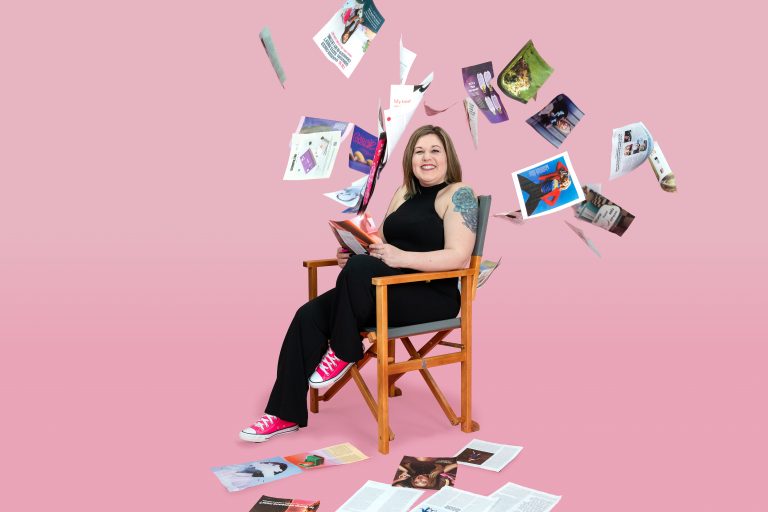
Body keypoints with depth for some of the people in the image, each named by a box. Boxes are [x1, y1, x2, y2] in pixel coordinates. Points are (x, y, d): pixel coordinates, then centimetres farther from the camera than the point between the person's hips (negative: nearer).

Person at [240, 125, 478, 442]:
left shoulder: (458, 195, -5)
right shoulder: (404, 193, 17)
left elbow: (458, 256, -18)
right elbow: (383, 245, 19)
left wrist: (401, 258, -27)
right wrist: (352, 252, -2)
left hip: (433, 296, -7)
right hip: (392, 291, 8)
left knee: (359, 269, -33)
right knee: (310, 315, -10)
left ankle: (343, 353, -9)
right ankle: (286, 413, -4)